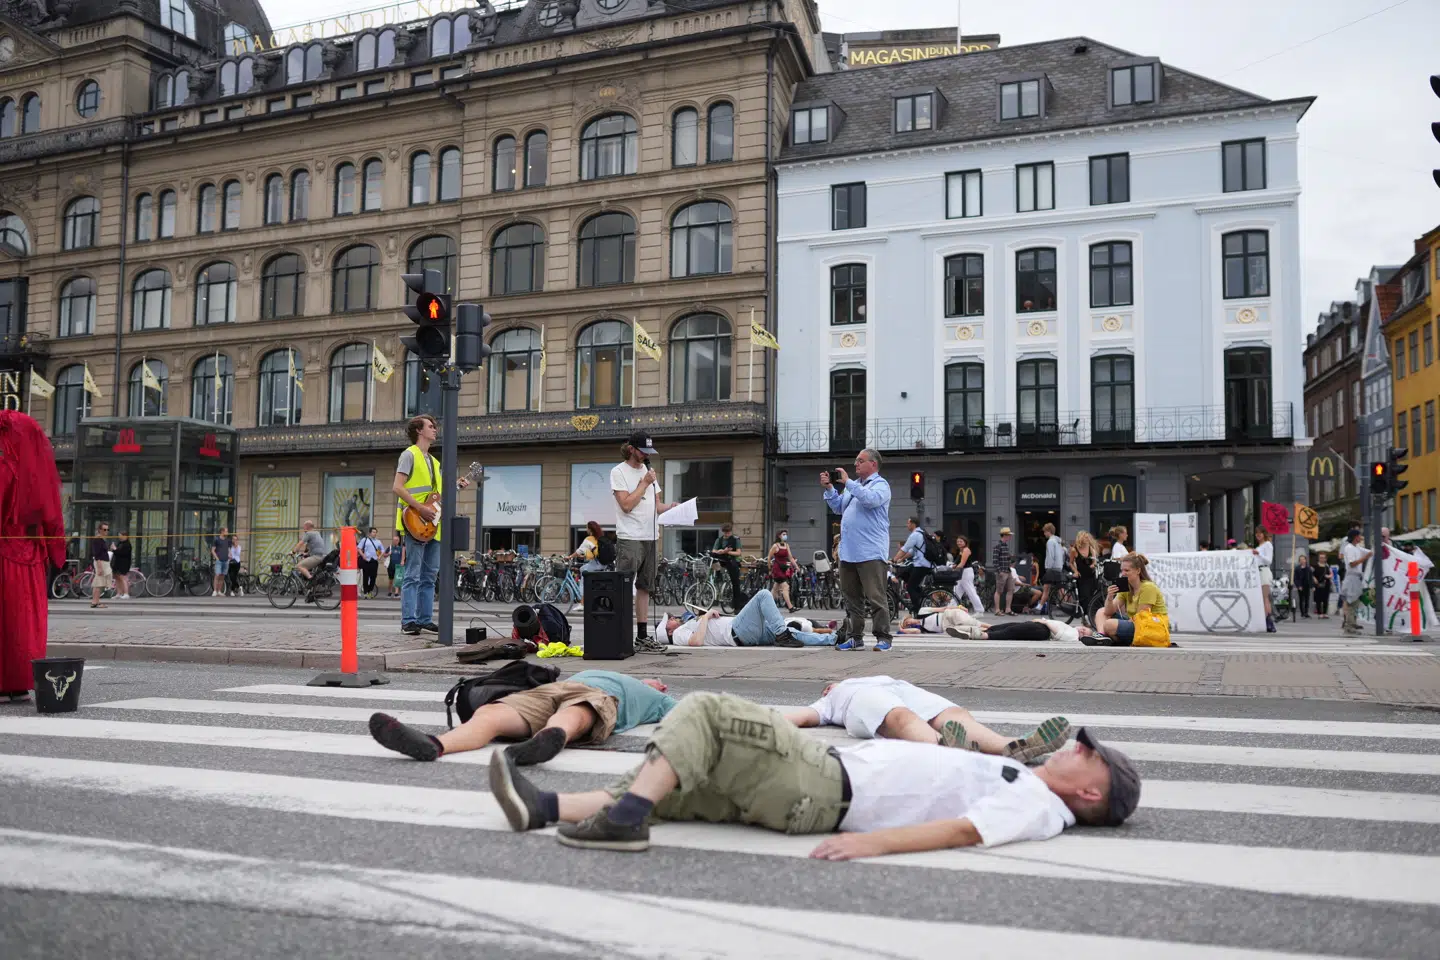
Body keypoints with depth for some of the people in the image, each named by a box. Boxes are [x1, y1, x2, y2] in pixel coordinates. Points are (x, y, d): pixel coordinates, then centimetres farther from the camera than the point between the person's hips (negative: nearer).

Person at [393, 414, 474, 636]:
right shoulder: (409, 455, -4)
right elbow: (397, 487, -14)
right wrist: (420, 508, -20)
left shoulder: (434, 461, 22)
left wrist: (455, 485, 9)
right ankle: (408, 622, -6)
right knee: (413, 575, -8)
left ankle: (425, 620, 15)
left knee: (429, 576, 10)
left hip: (433, 525, 9)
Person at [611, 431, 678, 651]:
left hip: (650, 537, 8)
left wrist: (671, 507, -1)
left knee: (644, 587, 10)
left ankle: (642, 636, 16)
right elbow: (626, 505, -15)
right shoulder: (619, 472, -5)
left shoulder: (648, 471, 17)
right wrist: (644, 483, -11)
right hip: (629, 539, -8)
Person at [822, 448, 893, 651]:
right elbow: (838, 507, 20)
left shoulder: (880, 484, -2)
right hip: (848, 552, 8)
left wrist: (847, 482, -18)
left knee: (876, 598, -6)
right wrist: (828, 488, 7)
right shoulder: (854, 485, 21)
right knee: (851, 598, 10)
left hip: (871, 553, -8)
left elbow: (870, 499, -22)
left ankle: (883, 638, -1)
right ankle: (855, 638, 16)